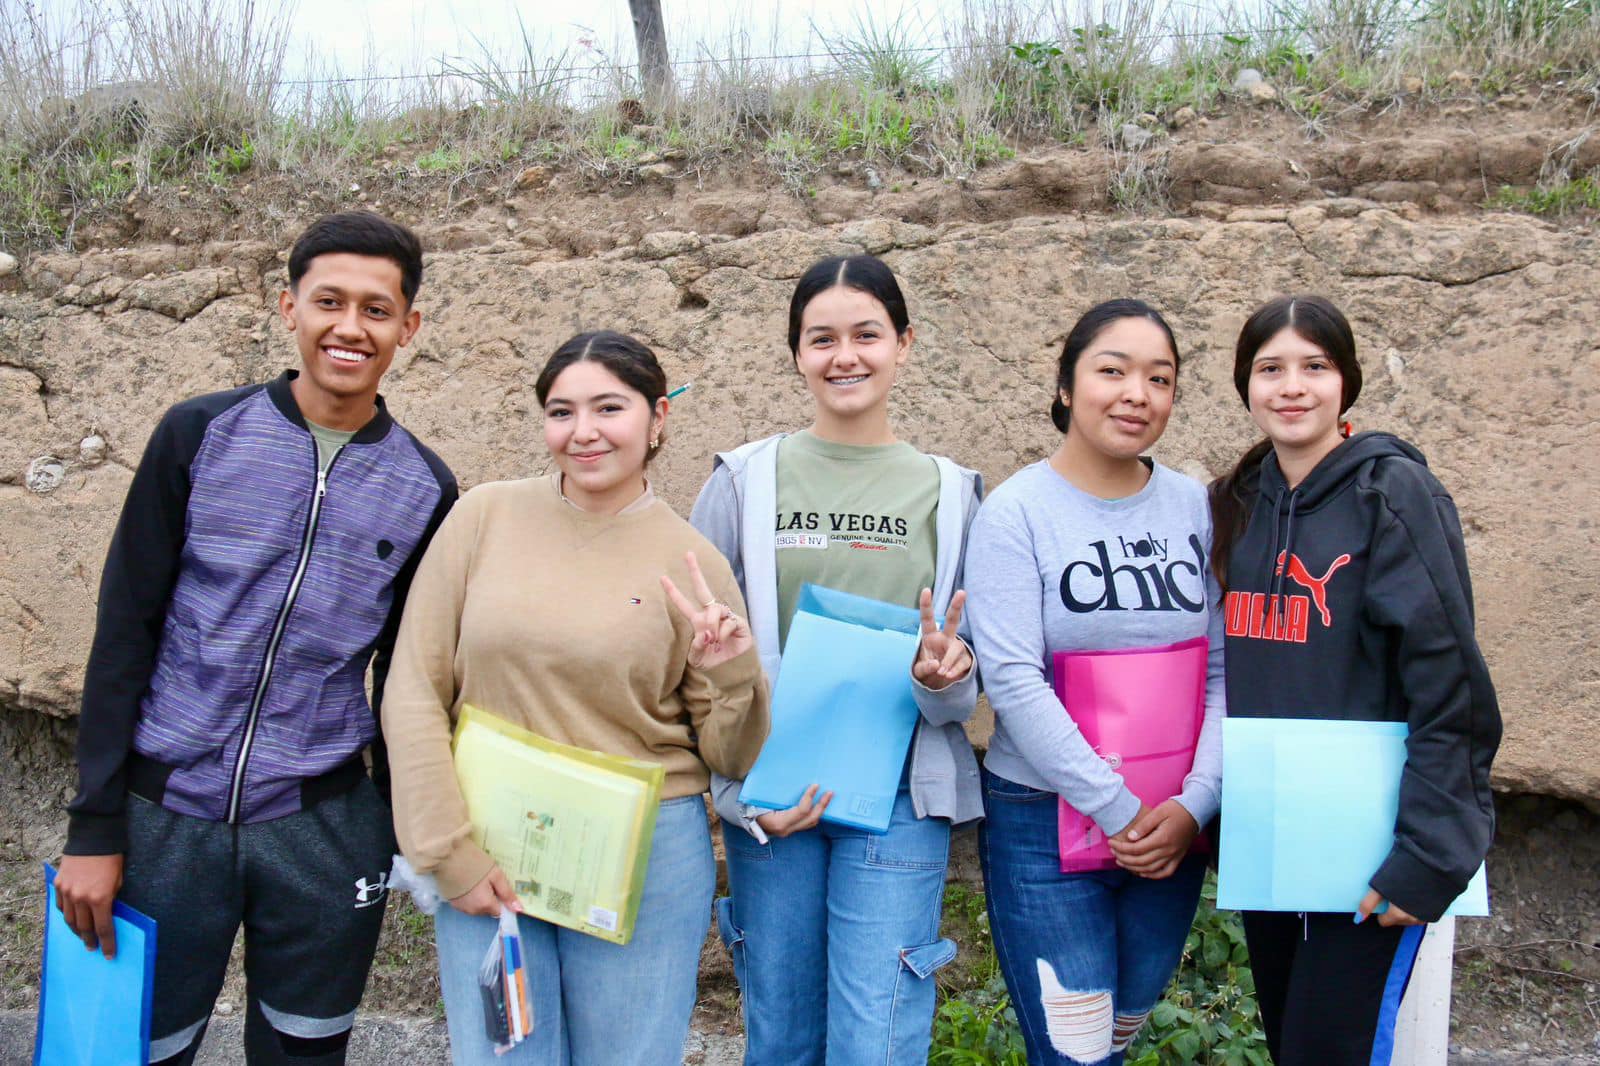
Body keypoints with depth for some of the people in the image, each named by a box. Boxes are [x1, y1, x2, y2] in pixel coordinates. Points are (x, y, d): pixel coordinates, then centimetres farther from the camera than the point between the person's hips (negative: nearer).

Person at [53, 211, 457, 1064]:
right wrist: (94, 827, -4)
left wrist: (407, 834, 9)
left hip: (324, 831, 1)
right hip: (166, 811, -1)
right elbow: (125, 630, -1)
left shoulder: (425, 488, 1)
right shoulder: (200, 435, -3)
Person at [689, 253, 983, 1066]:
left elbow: (972, 683, 9)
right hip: (768, 800, 0)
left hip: (900, 798, 0)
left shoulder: (950, 492, 5)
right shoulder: (744, 480, 2)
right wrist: (745, 791, -8)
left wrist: (944, 679, -14)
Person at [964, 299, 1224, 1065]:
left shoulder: (1196, 509, 2)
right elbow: (1013, 679, -16)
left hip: (1172, 829, 4)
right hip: (1044, 825, -4)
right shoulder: (1017, 511, -9)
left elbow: (1225, 670, 0)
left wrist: (1193, 804, -11)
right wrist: (1118, 809, -17)